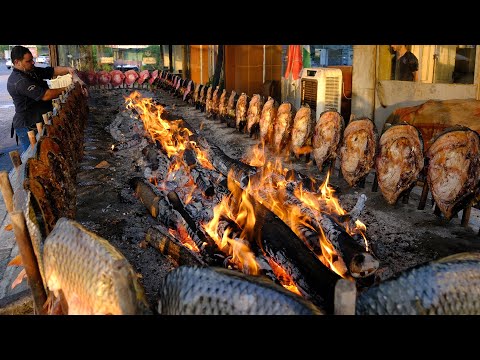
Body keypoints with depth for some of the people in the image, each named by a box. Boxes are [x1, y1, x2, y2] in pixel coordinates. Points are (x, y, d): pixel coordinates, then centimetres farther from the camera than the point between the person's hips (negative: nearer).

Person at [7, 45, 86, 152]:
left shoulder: (32, 71, 6)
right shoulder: (20, 81, -23)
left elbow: (54, 70, 0)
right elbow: (45, 95, -26)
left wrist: (70, 70, -19)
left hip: (38, 122, 9)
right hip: (27, 127, -9)